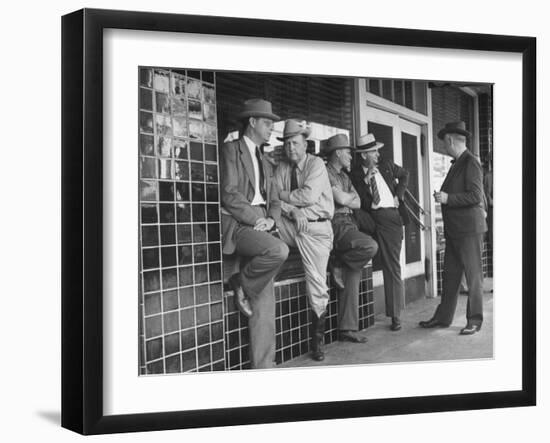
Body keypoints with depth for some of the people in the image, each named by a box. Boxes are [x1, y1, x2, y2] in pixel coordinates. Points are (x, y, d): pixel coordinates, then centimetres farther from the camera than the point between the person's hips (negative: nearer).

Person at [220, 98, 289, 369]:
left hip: (259, 225, 7)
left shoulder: (264, 163, 27)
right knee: (279, 250, -34)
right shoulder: (231, 150, 2)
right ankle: (241, 284, -9)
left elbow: (274, 201, 23)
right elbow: (229, 194, -10)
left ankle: (262, 365, 1)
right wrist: (255, 218, -14)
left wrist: (270, 219, 1)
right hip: (236, 225, -7)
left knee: (264, 303, -1)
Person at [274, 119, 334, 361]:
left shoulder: (316, 164, -5)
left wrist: (282, 195, -7)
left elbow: (309, 195, -18)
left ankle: (317, 339, 10)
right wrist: (294, 211, -17)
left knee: (317, 284, -4)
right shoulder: (282, 168, 11)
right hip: (290, 224, 4)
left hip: (316, 228, -4)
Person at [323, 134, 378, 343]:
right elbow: (341, 199, -12)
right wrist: (350, 196, 8)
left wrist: (345, 199, -2)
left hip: (349, 225, 8)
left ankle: (347, 329, 3)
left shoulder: (343, 176, 24)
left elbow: (357, 203, 15)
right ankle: (339, 265, -5)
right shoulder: (325, 173, -4)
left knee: (353, 277, 0)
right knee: (370, 246, -31)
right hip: (336, 225, -8)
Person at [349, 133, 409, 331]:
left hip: (391, 218, 2)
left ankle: (395, 315, 12)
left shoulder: (387, 167, 13)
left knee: (392, 267, 5)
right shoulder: (355, 175, 2)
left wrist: (398, 195, 17)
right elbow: (360, 203, -5)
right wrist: (366, 180, -12)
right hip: (371, 217, -2)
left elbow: (404, 174, 31)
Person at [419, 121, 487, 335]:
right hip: (454, 229, 9)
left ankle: (474, 320, 8)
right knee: (450, 275, 13)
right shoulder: (457, 163, 16)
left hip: (469, 229, -9)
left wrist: (448, 198, -17)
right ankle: (443, 317, 20)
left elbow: (475, 196, -19)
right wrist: (443, 196, 7)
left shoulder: (470, 163, -12)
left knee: (473, 275, 0)